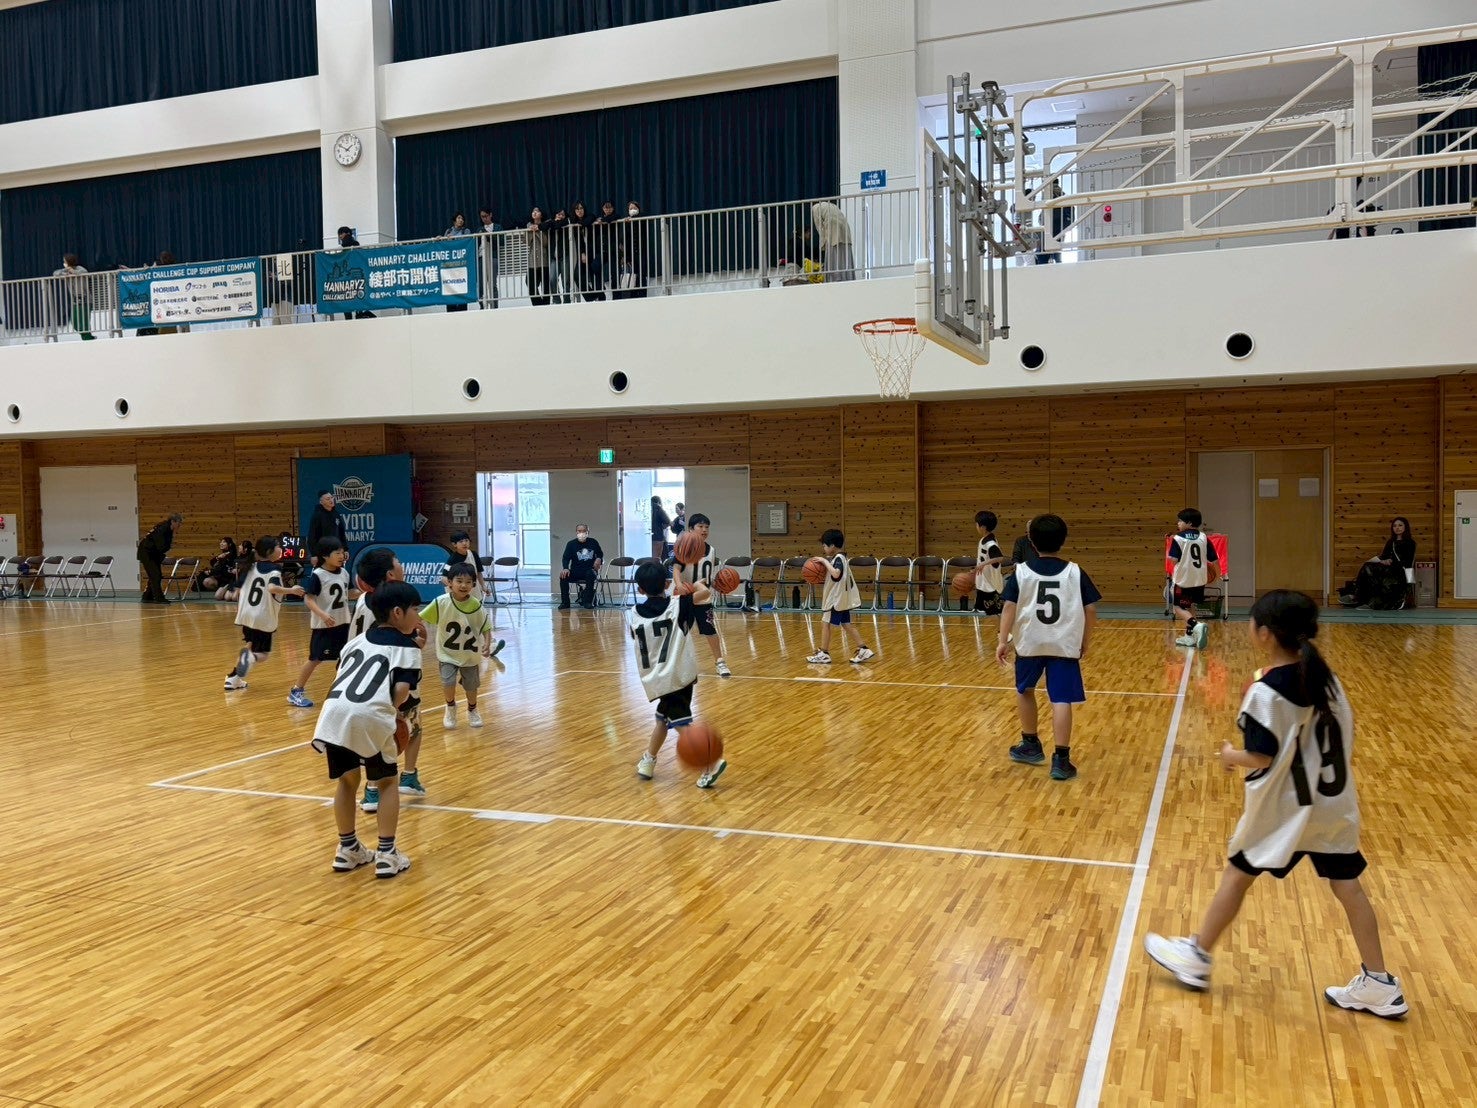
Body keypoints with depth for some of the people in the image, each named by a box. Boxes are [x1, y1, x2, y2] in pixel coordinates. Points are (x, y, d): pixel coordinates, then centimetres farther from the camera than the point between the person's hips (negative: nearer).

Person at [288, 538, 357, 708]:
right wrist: (323, 615, -31)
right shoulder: (317, 575, -15)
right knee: (315, 659, -1)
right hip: (323, 625, -6)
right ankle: (296, 692, 11)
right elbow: (308, 599, -19)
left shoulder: (344, 573, 5)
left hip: (342, 623, 6)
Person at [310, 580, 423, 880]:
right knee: (387, 782, 16)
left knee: (346, 781, 25)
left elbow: (342, 675, 24)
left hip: (334, 713, 5)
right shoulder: (407, 647, 9)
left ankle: (348, 850, 34)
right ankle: (386, 855, 14)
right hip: (370, 718, -5)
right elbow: (402, 692, -4)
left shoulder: (360, 639, 28)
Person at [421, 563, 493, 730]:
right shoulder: (441, 602, -20)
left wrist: (487, 644, -21)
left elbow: (486, 627, -7)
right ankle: (450, 707, 15)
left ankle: (472, 711, 45)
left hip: (470, 654, 1)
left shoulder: (476, 605, -16)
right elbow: (420, 618, -12)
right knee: (448, 681, -18)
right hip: (447, 653, -1)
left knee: (471, 685, 13)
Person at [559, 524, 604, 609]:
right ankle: (565, 602, -13)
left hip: (590, 571, -1)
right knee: (563, 576, -26)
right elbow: (566, 558, -6)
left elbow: (600, 554, 19)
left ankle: (588, 602, -26)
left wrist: (599, 559, -5)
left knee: (590, 574, -36)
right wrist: (565, 568, -25)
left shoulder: (593, 542, 7)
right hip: (576, 572, 1)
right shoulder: (571, 544, 3)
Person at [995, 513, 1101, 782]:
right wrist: (1085, 642, 12)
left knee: (1024, 691, 22)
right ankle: (1061, 759, -7)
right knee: (1061, 700, -2)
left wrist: (1003, 640, -4)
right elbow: (1091, 610, 1)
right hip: (1064, 645, 0)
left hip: (1030, 643, 0)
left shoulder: (1021, 572, 0)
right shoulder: (1075, 572, 1)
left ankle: (1031, 745, 30)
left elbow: (1009, 608, -6)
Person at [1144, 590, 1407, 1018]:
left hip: (1287, 805, -6)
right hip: (1334, 801, 7)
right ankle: (1379, 984, 19)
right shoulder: (1323, 674, 0)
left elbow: (1262, 757, -22)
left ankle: (1196, 957, 22)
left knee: (1238, 874, 8)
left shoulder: (1266, 691, -22)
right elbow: (1345, 729, 8)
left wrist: (1232, 756, -3)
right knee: (1346, 884, 13)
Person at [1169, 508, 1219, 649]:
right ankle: (1189, 636, 24)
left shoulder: (1178, 538, -12)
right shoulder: (1203, 538, 2)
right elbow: (1213, 560, 3)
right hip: (1199, 579, 6)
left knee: (1179, 608, 3)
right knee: (1190, 606, 21)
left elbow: (1173, 559, -18)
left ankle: (1197, 626, -21)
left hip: (1183, 579, -6)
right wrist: (1215, 575, 20)